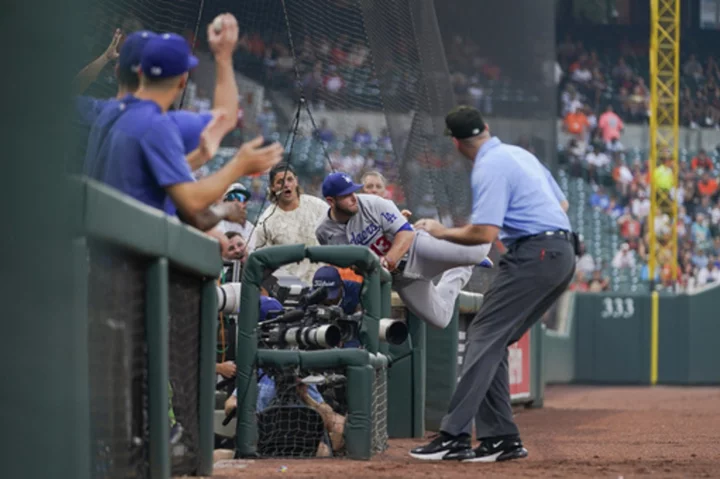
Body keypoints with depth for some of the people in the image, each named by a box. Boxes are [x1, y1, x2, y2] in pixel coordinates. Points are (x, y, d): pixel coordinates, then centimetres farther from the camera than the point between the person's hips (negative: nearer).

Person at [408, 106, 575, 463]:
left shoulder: (489, 168, -11)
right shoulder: (520, 154, 18)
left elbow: (484, 233, -18)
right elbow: (560, 203, 24)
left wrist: (441, 232, -3)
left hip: (533, 253, -9)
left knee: (484, 336, -10)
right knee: (493, 341, 12)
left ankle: (454, 436, -16)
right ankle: (501, 438, 8)